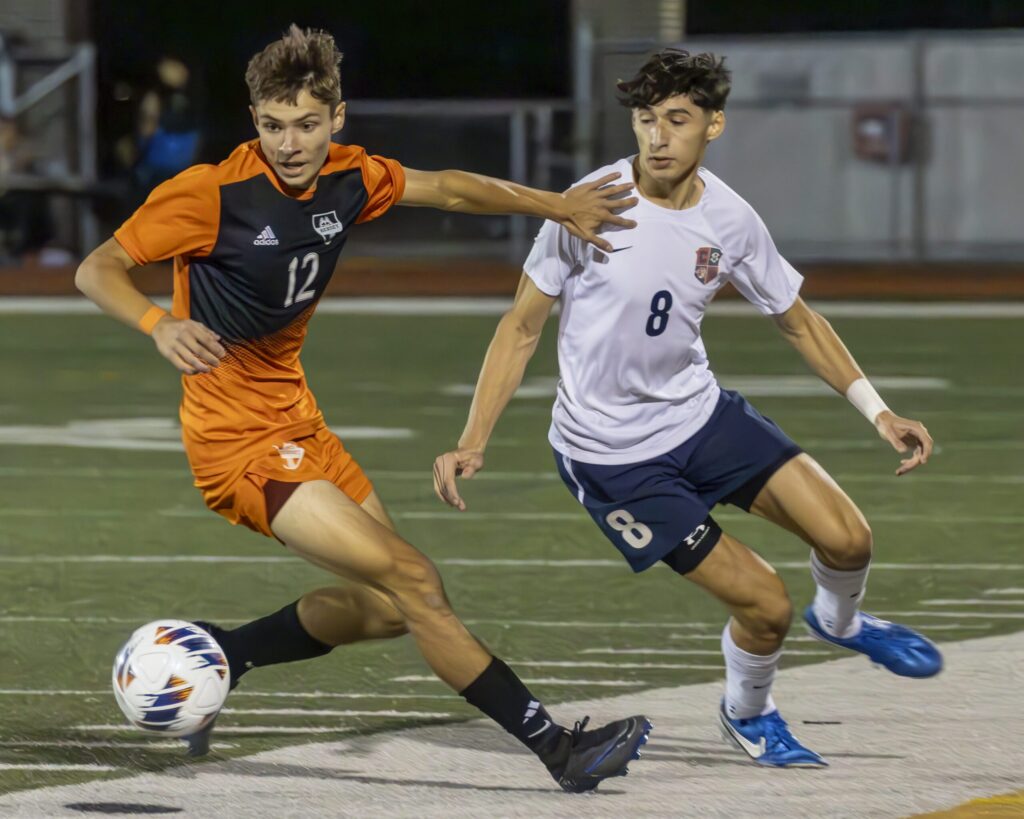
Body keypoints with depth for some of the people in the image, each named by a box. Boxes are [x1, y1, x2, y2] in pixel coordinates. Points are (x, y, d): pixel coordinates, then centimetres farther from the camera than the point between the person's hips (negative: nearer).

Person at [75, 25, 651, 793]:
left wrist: (555, 205, 15)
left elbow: (444, 187, 17)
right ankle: (557, 747, -10)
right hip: (239, 439, -8)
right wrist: (160, 323, -39)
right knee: (411, 579, -14)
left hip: (297, 419, 8)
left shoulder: (346, 179, 0)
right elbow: (97, 269, -20)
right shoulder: (213, 191, -19)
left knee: (390, 606, 14)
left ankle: (218, 653, 28)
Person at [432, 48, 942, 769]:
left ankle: (840, 621, 32)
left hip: (700, 411, 4)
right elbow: (522, 328, -10)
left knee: (846, 538, -6)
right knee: (765, 605, -10)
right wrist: (473, 442, -16)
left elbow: (799, 322, 8)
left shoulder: (731, 222, -7)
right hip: (609, 452, -4)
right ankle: (747, 713, 23)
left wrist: (878, 412, 1)